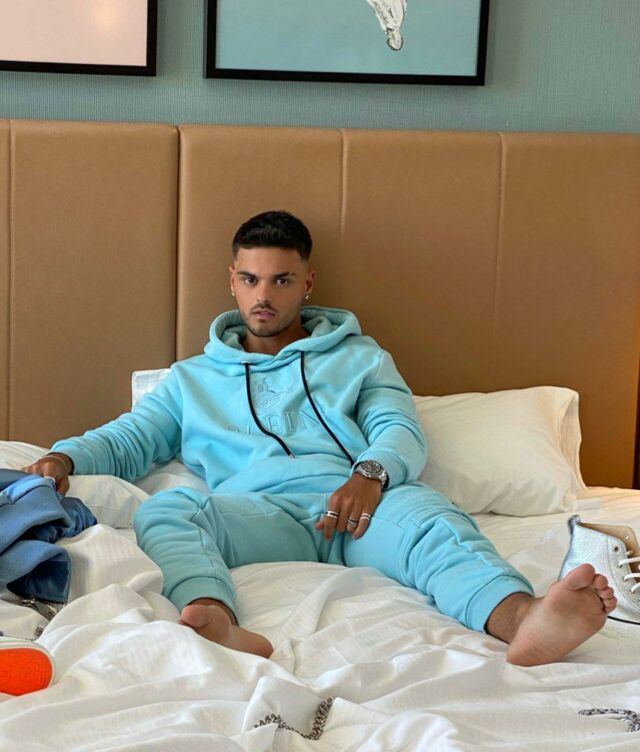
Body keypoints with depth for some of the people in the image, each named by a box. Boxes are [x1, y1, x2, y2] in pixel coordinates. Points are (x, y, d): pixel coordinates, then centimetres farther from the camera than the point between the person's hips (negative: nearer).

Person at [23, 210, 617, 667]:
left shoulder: (360, 357, 29)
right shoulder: (193, 377, 33)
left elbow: (402, 434, 12)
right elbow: (126, 441, 25)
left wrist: (373, 472, -13)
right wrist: (65, 457, 2)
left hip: (361, 502, 0)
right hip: (258, 510, 1)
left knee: (433, 520, -36)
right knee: (165, 510, -33)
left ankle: (523, 621, -67)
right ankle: (220, 627, -65)